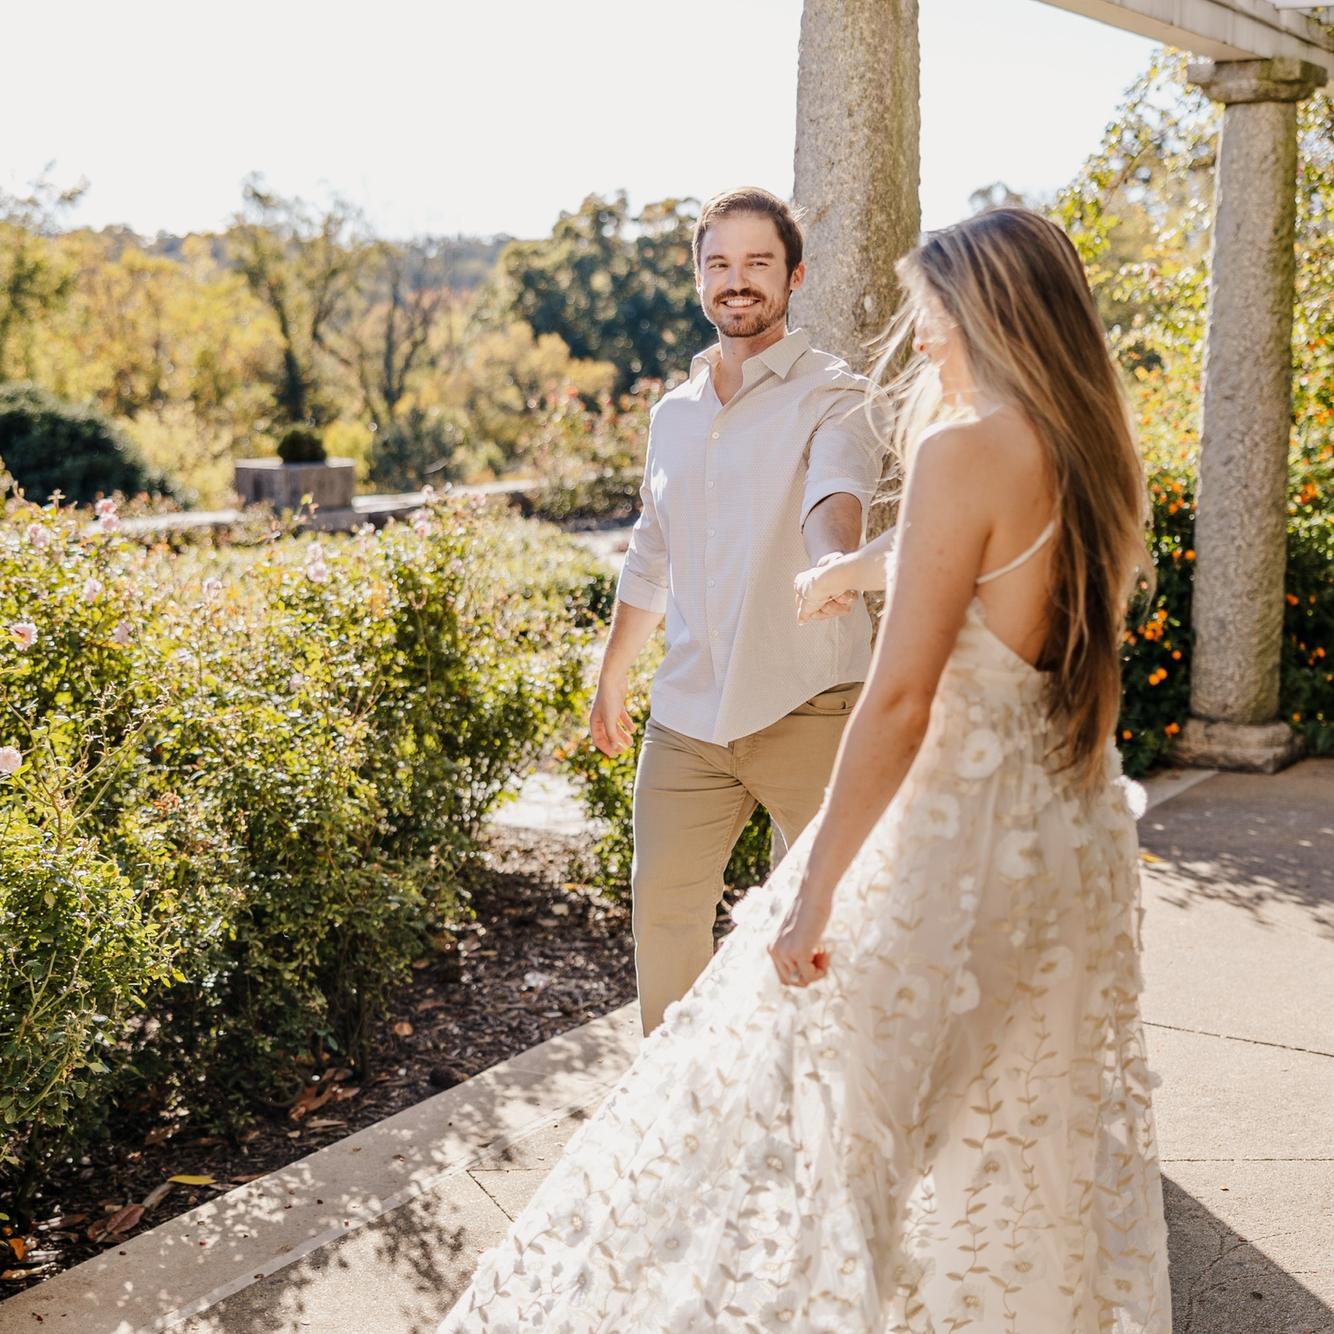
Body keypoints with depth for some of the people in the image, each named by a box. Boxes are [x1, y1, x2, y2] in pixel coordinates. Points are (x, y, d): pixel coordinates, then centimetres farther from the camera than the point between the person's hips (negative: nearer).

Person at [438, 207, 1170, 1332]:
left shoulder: (968, 448, -17)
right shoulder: (1102, 459, 7)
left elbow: (899, 698, -20)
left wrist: (814, 892, -17)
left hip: (958, 831, -8)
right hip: (1080, 831, 8)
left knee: (812, 1115, 4)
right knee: (1035, 1135, 21)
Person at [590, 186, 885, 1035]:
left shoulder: (832, 396, -3)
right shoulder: (673, 413, 15)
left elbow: (837, 488, -27)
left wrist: (832, 558, -48)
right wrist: (612, 678, 28)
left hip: (806, 709, -5)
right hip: (687, 713, 5)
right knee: (663, 910, 10)